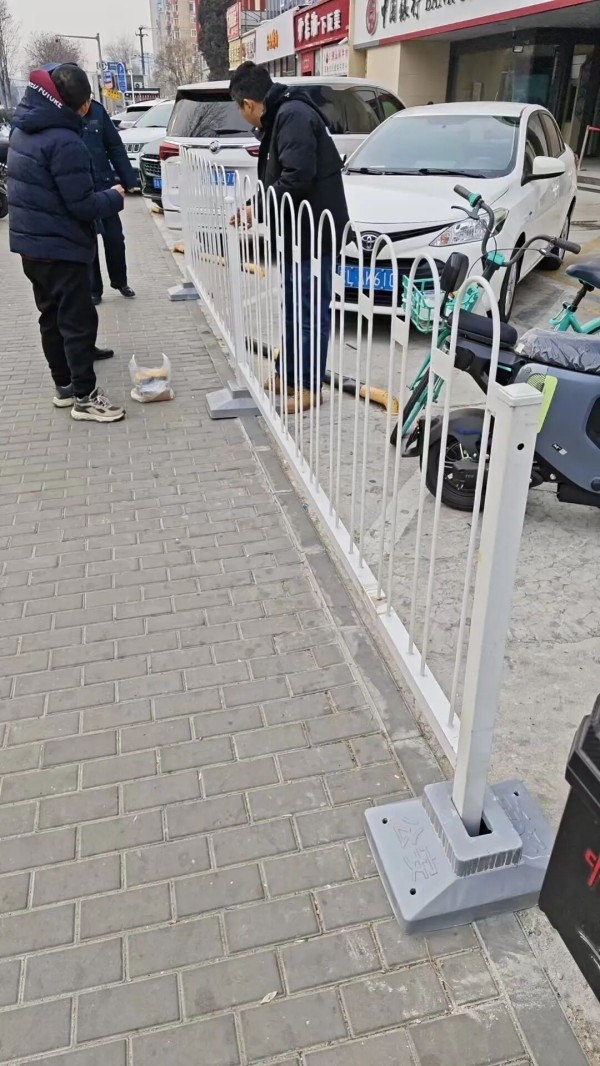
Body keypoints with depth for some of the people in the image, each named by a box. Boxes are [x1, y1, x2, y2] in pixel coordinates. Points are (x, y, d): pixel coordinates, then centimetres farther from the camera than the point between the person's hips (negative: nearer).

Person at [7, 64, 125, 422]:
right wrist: (115, 197, -3)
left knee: (52, 316, 15)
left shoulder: (24, 129, 10)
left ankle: (64, 384, 24)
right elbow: (82, 205, -20)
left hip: (31, 243, 9)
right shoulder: (64, 141, -20)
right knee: (79, 320, -3)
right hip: (60, 247, -9)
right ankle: (84, 396, 0)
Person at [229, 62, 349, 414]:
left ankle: (310, 386, 4)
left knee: (311, 310, -4)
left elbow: (297, 178, -24)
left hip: (315, 229, -11)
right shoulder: (282, 114, 17)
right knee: (294, 306, 16)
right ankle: (287, 375, 27)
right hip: (300, 229, 11)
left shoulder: (294, 114, -15)